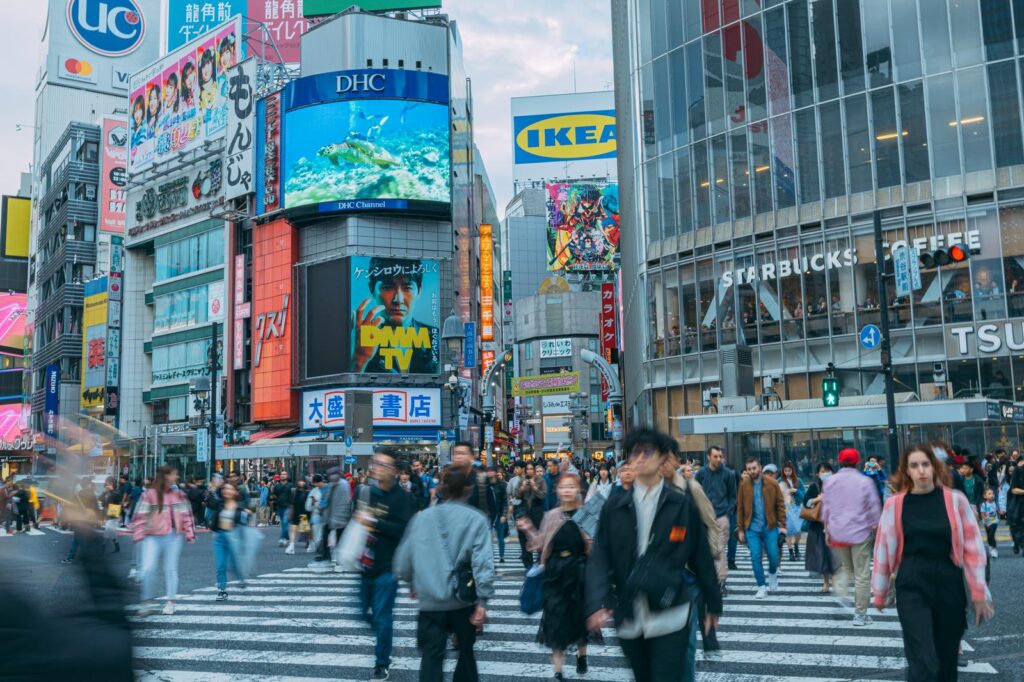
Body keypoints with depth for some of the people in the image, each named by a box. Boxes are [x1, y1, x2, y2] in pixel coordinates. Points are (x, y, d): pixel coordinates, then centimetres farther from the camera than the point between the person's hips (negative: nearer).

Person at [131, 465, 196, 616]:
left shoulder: (179, 495, 7)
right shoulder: (149, 494, -5)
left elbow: (186, 515, 11)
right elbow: (140, 515, -5)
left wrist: (189, 534, 8)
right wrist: (138, 534, -10)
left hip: (173, 537, 3)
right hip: (153, 537, -3)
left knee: (171, 569, 7)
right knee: (148, 569, -7)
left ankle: (170, 602, 15)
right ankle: (147, 602, 7)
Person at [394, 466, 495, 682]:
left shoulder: (422, 517, 1)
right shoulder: (476, 519, -6)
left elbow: (403, 557, 5)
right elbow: (483, 562, -15)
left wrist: (413, 583, 22)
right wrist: (482, 601, -13)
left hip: (430, 600, 1)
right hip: (463, 600, 0)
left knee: (431, 658, 2)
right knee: (466, 651, 21)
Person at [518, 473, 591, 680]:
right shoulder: (551, 516, 3)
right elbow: (542, 546, 7)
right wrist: (529, 530, -4)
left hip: (579, 571, -2)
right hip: (555, 572, 2)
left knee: (579, 617, 14)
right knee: (556, 619, -1)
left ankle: (581, 655, 43)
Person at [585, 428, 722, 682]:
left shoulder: (682, 506, -1)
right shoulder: (614, 506, 1)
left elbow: (702, 558, 4)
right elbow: (599, 558, -4)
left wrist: (713, 604, 9)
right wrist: (597, 604, -18)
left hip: (669, 618, -2)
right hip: (628, 619, 3)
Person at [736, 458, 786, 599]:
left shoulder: (771, 483, -4)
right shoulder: (744, 485, -1)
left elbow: (780, 504, -1)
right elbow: (740, 508, 3)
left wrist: (782, 525, -5)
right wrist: (740, 529, 2)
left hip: (770, 526, -1)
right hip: (752, 527, 1)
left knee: (773, 556, 2)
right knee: (755, 557, -1)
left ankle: (773, 574, 35)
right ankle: (762, 587, 11)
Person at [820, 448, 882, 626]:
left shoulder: (830, 481, 2)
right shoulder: (865, 482, -8)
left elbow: (825, 508, 8)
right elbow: (874, 509, -5)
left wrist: (827, 530, 17)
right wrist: (876, 528, 9)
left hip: (837, 533, 4)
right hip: (860, 532, -4)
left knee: (845, 568, 23)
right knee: (862, 575, 4)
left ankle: (841, 593, -2)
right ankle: (860, 614, 7)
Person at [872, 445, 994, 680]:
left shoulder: (955, 500, -3)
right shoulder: (895, 504, -2)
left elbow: (973, 547, 1)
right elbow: (884, 548, 5)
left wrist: (979, 593, 0)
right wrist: (880, 592, 11)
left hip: (949, 586, 1)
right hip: (911, 587, -1)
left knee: (946, 661, 13)